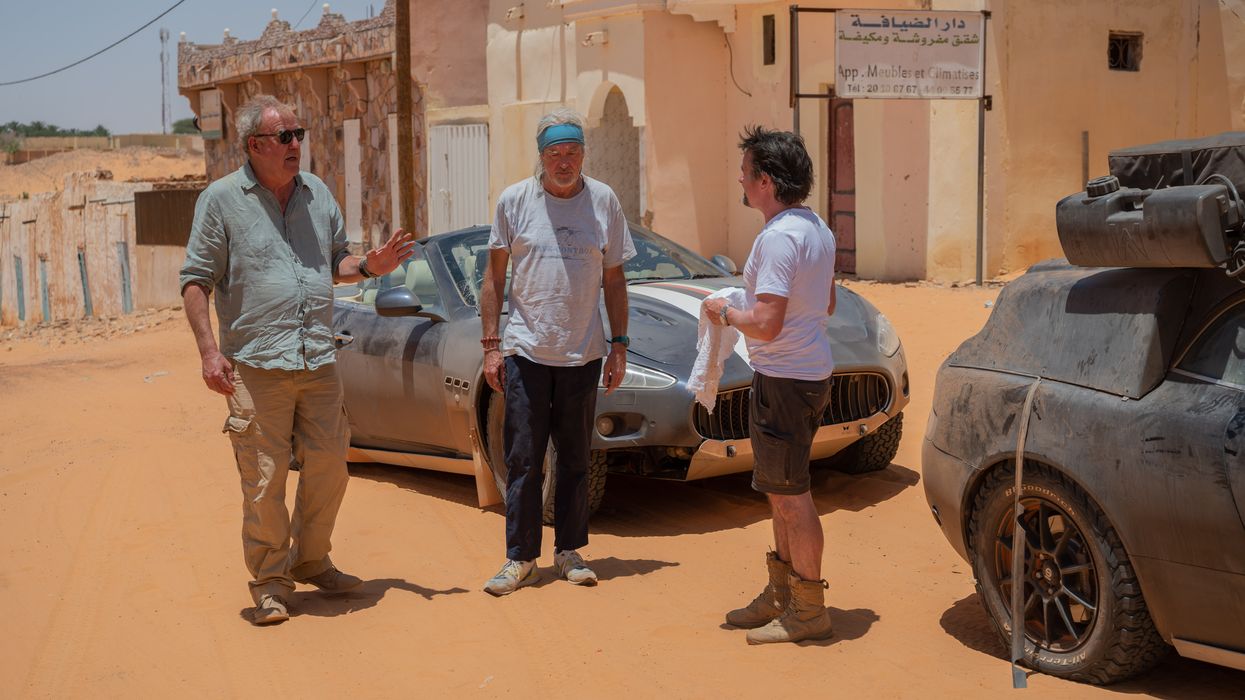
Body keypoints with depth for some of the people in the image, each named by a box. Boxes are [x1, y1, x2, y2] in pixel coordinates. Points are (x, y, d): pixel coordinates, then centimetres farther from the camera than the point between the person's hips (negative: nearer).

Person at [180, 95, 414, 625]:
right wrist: (209, 351, -12)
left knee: (328, 469, 9)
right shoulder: (221, 199, -1)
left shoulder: (318, 194, 13)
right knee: (264, 481, -1)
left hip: (319, 362, 5)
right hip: (255, 365, -5)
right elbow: (196, 280, -2)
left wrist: (369, 266, 0)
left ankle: (311, 561, 29)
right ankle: (270, 583, 14)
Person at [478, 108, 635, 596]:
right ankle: (520, 557, 10)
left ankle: (569, 552, 21)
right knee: (523, 460, 1)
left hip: (582, 354, 1)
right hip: (525, 350, -1)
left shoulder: (604, 202, 4)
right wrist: (490, 345, -1)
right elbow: (494, 276, 5)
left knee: (574, 461, 10)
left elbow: (614, 280, 9)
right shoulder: (514, 200, 0)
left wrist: (619, 347, 5)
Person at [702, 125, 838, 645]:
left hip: (783, 378, -10)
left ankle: (809, 611, 8)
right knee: (785, 490, 18)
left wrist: (726, 313, -8)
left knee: (790, 493, -2)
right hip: (812, 371, 10)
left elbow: (766, 324, -27)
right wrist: (748, 306, 18)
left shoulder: (778, 237, -21)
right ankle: (780, 596, 29)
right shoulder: (817, 229, 10)